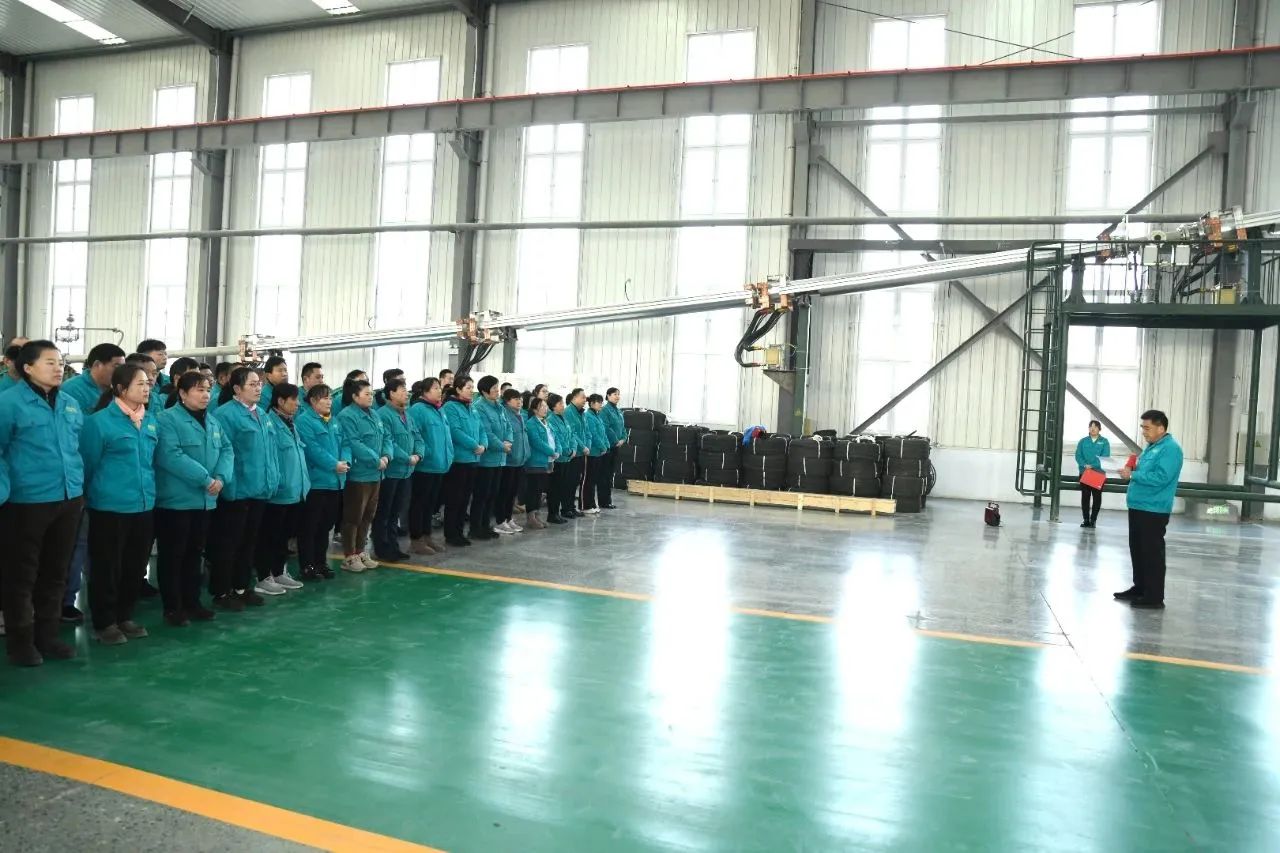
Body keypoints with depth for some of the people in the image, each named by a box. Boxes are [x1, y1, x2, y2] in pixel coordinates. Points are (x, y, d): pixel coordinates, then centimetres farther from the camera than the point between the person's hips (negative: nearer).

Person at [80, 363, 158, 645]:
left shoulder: (151, 420, 8)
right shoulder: (99, 421, -12)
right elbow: (88, 463, -5)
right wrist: (92, 494, 1)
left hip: (144, 505, 6)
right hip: (110, 506, -6)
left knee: (135, 565, 14)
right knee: (107, 566, 5)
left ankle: (125, 617, 28)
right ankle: (104, 623, 18)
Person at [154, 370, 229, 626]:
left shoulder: (212, 421, 13)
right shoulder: (167, 419, -11)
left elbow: (226, 449, 8)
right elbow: (170, 456, -23)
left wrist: (221, 477, -12)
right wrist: (205, 478, -22)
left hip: (205, 500, 8)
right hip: (176, 500, -7)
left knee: (194, 553, 15)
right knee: (172, 555, 2)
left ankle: (192, 602, 25)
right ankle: (172, 607, 11)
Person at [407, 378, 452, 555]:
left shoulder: (439, 411, 14)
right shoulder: (417, 410, -14)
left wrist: (449, 455, 12)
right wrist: (424, 454, -20)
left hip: (439, 465, 9)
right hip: (424, 465, -9)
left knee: (431, 502, 16)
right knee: (419, 502, 1)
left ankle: (426, 536, 25)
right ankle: (416, 540, 8)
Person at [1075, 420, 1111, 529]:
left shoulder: (1104, 442, 2)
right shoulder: (1083, 441, 7)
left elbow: (1105, 457, -9)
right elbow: (1078, 455, 0)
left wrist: (1092, 466, -20)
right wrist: (1085, 465, -17)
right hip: (1084, 473, 2)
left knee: (1097, 497, 2)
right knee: (1085, 496, 3)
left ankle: (1093, 520, 9)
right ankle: (1086, 520, 10)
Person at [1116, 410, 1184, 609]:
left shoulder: (1170, 449, -14)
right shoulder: (1152, 446, 17)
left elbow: (1160, 478, -25)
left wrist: (1132, 475, -18)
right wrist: (1131, 471, 7)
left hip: (1154, 511, -10)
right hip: (1138, 507, 10)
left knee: (1152, 552, -4)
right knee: (1137, 550, 16)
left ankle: (1154, 596, 3)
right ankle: (1139, 588, 26)